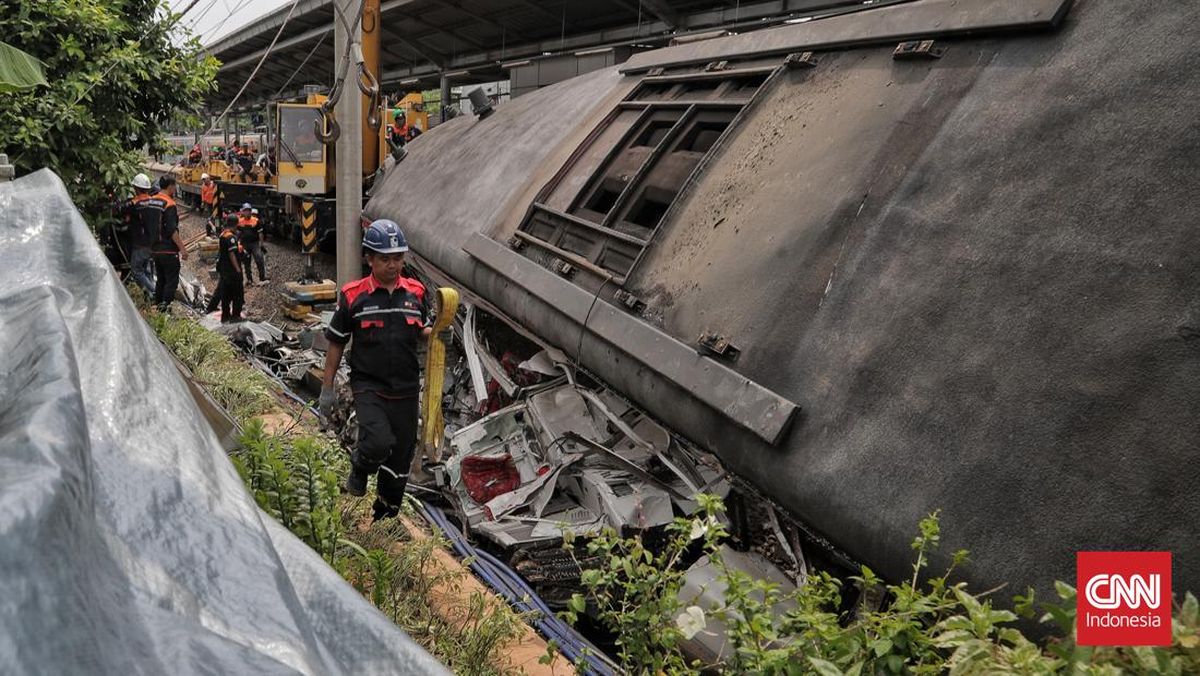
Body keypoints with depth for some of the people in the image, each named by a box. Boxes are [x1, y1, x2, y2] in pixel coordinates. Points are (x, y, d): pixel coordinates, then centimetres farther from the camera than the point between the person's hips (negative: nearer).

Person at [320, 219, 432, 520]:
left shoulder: (416, 292, 4)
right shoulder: (353, 296, -5)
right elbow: (336, 343, 2)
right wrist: (327, 389, 3)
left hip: (406, 389, 4)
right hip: (368, 386, -3)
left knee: (400, 458, 10)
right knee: (378, 444, -25)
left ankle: (385, 519, 31)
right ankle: (359, 470, 11)